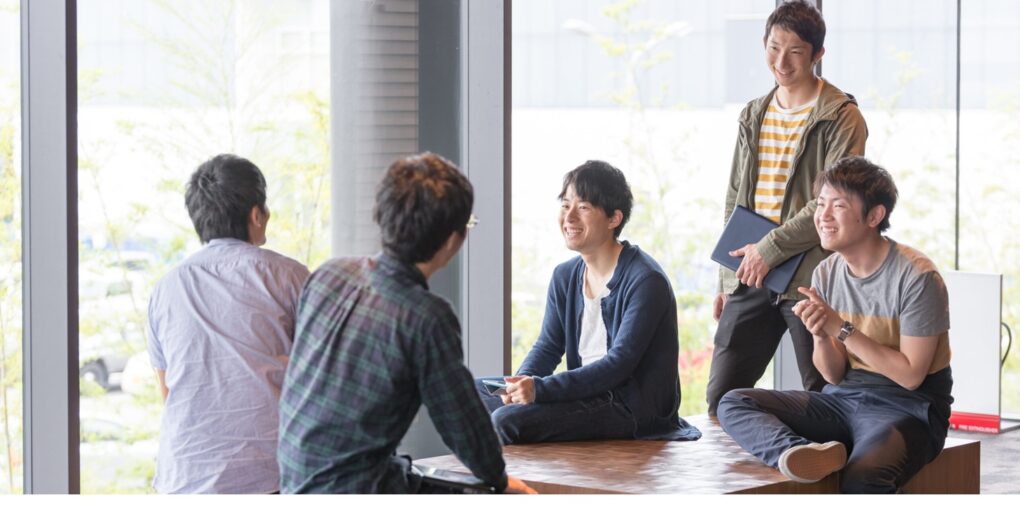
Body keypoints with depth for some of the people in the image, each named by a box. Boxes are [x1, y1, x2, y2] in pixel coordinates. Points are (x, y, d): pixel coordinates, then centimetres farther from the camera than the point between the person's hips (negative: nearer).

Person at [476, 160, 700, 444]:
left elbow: (619, 364, -22)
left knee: (507, 420, -24)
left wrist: (541, 389, -29)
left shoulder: (645, 281, -15)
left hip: (633, 408, -8)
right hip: (585, 392, 9)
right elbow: (548, 347, 10)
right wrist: (523, 383, -15)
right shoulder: (565, 276, 12)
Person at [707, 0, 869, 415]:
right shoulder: (754, 115, 15)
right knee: (721, 397, 3)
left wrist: (771, 249, -16)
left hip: (811, 283, -6)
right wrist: (726, 280, 15)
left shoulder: (842, 119, -5)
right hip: (749, 279, 6)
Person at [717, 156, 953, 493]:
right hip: (845, 398, 7)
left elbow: (910, 375, -14)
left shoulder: (916, 276, -13)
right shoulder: (826, 273, 7)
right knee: (733, 405, -16)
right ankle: (803, 454, -44)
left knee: (861, 478, -43)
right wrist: (821, 337, -15)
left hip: (909, 406, -7)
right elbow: (834, 375, 8)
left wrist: (841, 328, -16)